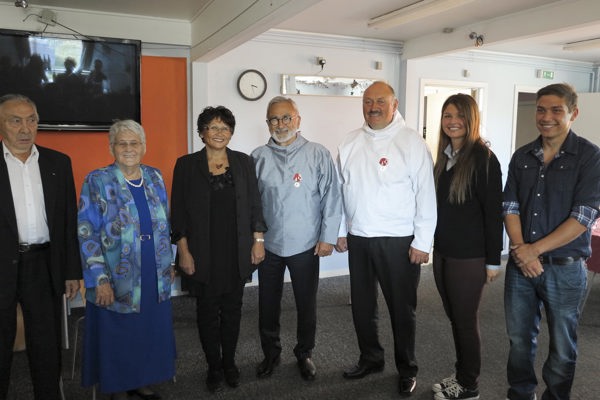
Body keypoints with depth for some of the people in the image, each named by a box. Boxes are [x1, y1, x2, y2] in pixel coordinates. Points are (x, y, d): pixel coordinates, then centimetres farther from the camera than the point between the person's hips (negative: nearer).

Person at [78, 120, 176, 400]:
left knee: (151, 332, 14)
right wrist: (100, 279, -15)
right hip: (116, 282, -4)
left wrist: (168, 263, 13)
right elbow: (86, 234, -10)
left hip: (155, 278, 4)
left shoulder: (155, 177, 5)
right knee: (118, 336, 9)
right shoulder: (97, 181, -8)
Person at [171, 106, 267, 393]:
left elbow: (254, 204, 6)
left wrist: (258, 240, 1)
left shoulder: (243, 162, 4)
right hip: (203, 253, -1)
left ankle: (229, 362, 29)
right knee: (207, 310, 8)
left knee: (232, 308, 11)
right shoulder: (186, 164, -1)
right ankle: (213, 367, 26)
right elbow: (178, 211, -2)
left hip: (237, 251, 2)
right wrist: (183, 251, -6)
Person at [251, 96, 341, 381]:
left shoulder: (318, 155, -4)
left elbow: (331, 198, -4)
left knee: (306, 304, 12)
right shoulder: (258, 158, 2)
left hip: (306, 246, -2)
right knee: (268, 304, 14)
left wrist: (327, 237, -7)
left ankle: (305, 353, 34)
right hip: (268, 245, 2)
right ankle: (271, 353, 35)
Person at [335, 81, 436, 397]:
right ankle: (370, 358, 37)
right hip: (358, 238, 5)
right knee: (362, 304, 16)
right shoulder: (350, 142, 7)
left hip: (398, 240, -5)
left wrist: (422, 241, -12)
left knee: (402, 307, 9)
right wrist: (340, 231, 10)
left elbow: (426, 194, -10)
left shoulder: (411, 142, -8)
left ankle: (407, 369, 28)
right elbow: (341, 190, 11)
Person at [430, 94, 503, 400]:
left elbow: (493, 212, -13)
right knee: (454, 318, 16)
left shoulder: (483, 158, -12)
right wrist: (433, 243, 12)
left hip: (469, 257, -6)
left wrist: (493, 260, -12)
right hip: (442, 252, 6)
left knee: (466, 321, 7)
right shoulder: (444, 156, 8)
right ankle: (460, 375, 33)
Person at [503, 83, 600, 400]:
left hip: (565, 268, -3)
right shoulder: (522, 157, 5)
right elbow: (510, 207, 2)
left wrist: (535, 250, -17)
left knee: (562, 347, 12)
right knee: (519, 338, 15)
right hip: (520, 265, 4)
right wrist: (520, 249, -13)